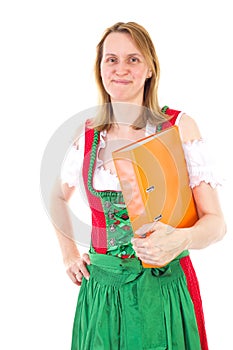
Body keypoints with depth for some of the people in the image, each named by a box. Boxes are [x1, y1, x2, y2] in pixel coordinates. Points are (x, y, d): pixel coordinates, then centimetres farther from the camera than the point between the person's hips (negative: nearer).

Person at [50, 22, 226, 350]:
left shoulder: (180, 126, -8)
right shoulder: (87, 134, 2)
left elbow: (216, 222, -9)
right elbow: (58, 197, 21)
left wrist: (180, 239, -28)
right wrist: (69, 253, 12)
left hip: (163, 288, -2)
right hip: (101, 288, 3)